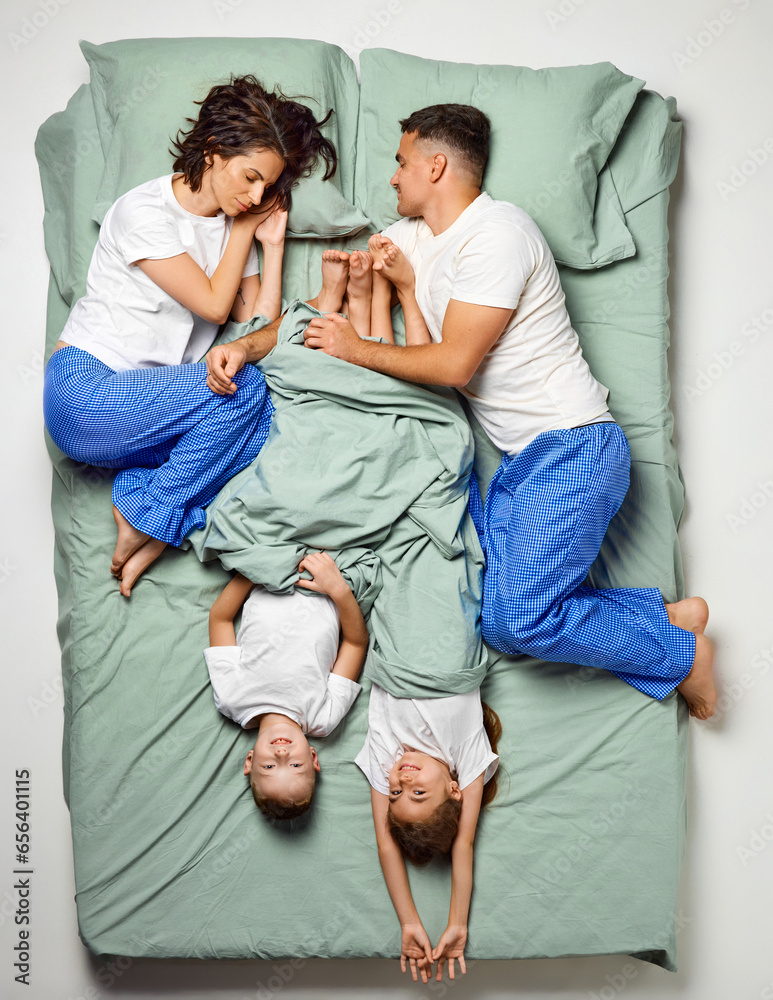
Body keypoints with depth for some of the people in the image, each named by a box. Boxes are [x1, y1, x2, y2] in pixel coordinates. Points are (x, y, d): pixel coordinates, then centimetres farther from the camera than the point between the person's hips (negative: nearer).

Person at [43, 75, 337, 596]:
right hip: (85, 393, -6)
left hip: (157, 401, 6)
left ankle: (150, 516, -17)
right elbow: (213, 303, -13)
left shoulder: (236, 225, 11)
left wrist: (273, 245, -1)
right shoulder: (143, 211, -9)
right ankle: (149, 517, -12)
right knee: (242, 388, -27)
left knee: (272, 416, -21)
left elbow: (263, 335, 3)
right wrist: (242, 229, -3)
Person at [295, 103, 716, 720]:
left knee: (525, 617, -21)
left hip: (573, 445, -9)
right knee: (499, 623, -5)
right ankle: (667, 616, 7)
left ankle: (682, 650, 1)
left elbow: (453, 364, -15)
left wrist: (356, 349, -4)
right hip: (520, 458, 9)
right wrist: (406, 282, 1)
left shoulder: (496, 230, -11)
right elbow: (417, 359, 14)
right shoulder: (416, 237, 17)